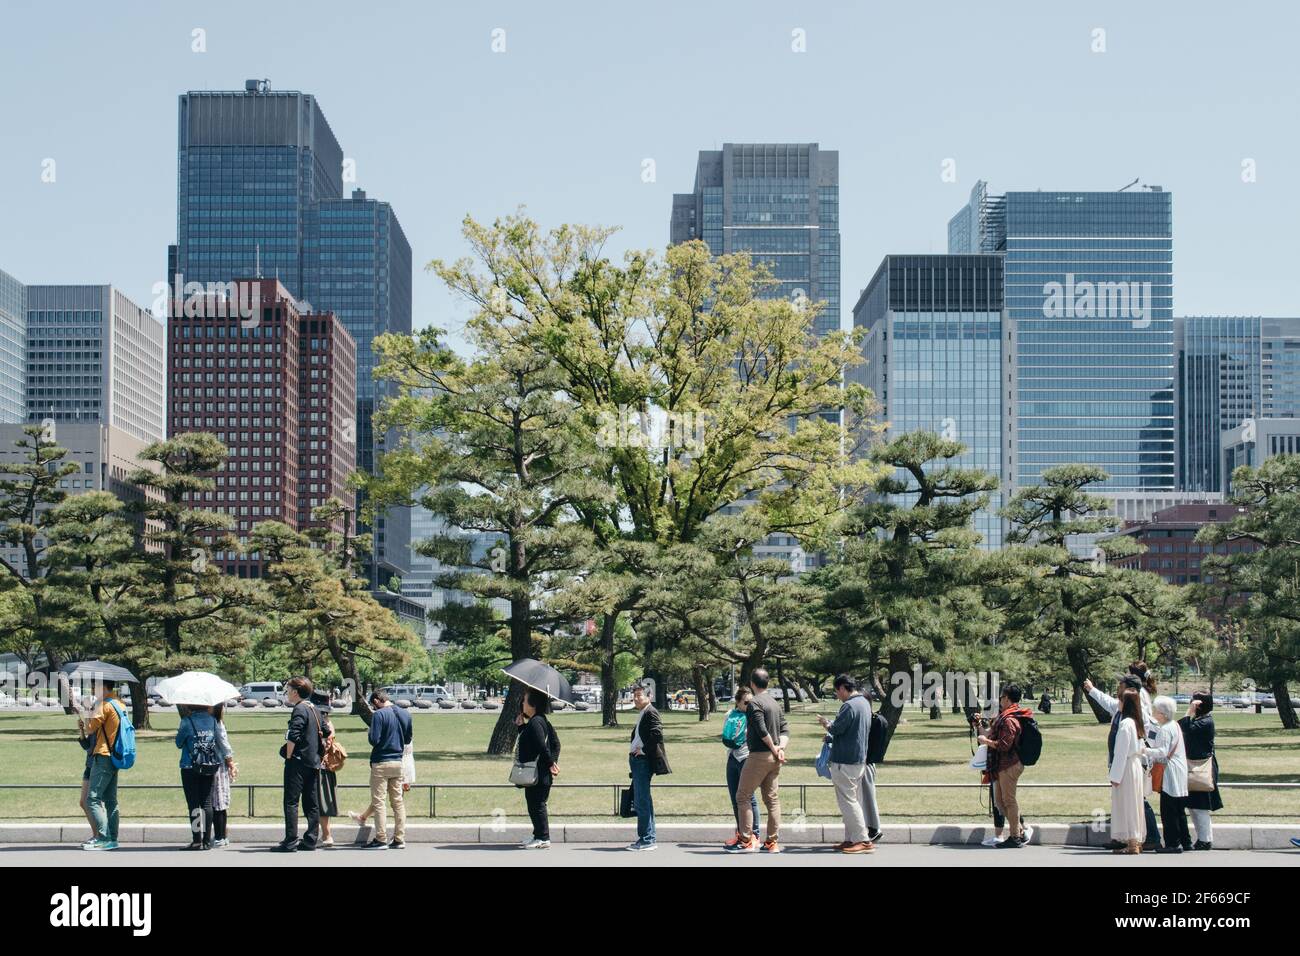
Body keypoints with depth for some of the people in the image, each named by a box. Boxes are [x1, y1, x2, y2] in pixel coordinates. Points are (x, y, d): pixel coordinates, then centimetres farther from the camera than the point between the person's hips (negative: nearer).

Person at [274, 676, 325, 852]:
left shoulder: (299, 709, -12)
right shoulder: (314, 709, 15)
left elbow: (293, 736, -21)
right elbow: (325, 733, 21)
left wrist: (289, 756, -11)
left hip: (298, 761, -9)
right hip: (314, 762, 9)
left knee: (291, 801, -6)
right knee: (311, 803, 9)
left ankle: (290, 841, -9)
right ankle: (311, 839, 9)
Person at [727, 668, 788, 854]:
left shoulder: (754, 702, -11)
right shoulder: (774, 703, 14)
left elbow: (762, 730, -19)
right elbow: (785, 729, 11)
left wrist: (773, 748, -7)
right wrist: (781, 748, -2)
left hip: (759, 755, -8)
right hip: (774, 758, 8)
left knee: (743, 797, 0)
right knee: (772, 799, 8)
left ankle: (746, 840, -2)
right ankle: (772, 842, 7)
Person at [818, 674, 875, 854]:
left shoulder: (849, 706, -19)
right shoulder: (864, 703, 13)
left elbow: (836, 729, -21)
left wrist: (826, 724, 1)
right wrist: (831, 726, 17)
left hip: (845, 761, -10)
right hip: (860, 759, 10)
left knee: (848, 801, -6)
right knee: (855, 801, 13)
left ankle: (863, 840, -9)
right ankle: (851, 839, 17)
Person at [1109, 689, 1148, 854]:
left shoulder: (1126, 724, -18)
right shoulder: (1137, 723, 9)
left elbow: (1121, 752, -19)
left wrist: (1115, 776, -16)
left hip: (1126, 768, -9)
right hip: (1136, 765, 9)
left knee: (1127, 805, -5)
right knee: (1135, 804, 13)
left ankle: (1132, 844, -4)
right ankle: (1137, 841, 18)